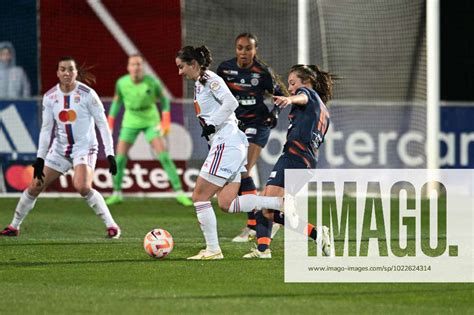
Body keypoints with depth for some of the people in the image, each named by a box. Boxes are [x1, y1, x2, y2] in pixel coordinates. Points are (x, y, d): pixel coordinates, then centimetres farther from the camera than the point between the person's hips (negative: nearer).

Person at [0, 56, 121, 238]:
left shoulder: (87, 94, -13)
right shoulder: (50, 97, -1)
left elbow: (102, 124, -10)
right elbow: (46, 129, 5)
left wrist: (109, 153, -15)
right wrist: (40, 158, 0)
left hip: (85, 148, -5)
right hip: (60, 148, 5)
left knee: (82, 186, -30)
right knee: (34, 187, 4)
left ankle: (111, 226, -20)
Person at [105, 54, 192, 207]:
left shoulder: (152, 82, -20)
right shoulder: (121, 83, -15)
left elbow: (163, 99, -4)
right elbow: (117, 101, 4)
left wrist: (166, 121, -13)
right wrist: (110, 123, 2)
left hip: (151, 122, -2)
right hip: (130, 122, 2)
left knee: (163, 155, -13)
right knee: (120, 157, -4)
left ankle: (179, 193, -8)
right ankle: (117, 193, 16)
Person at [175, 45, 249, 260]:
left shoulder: (210, 80, -8)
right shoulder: (199, 84, 21)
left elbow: (231, 103, -20)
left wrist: (212, 124, -16)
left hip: (226, 143, -10)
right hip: (223, 145, 10)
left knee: (199, 197, -6)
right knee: (225, 204, 1)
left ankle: (213, 249, -3)